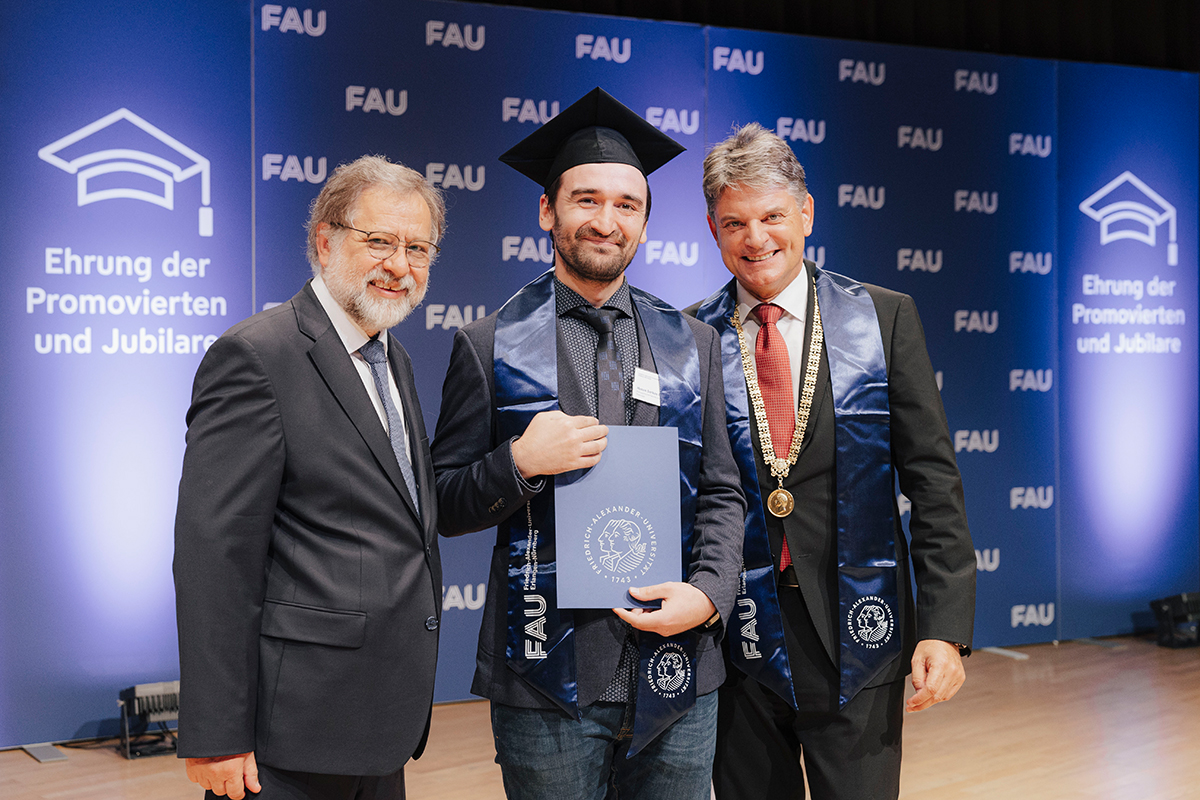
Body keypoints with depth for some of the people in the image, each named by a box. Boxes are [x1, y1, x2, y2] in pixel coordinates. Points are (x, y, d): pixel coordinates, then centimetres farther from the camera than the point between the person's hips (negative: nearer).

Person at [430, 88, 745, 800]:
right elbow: (444, 507, 2)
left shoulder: (692, 346, 8)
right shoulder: (490, 347, 1)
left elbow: (721, 493, 9)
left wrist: (709, 594, -8)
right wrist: (518, 465, -17)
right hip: (547, 683, -2)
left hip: (676, 672, 2)